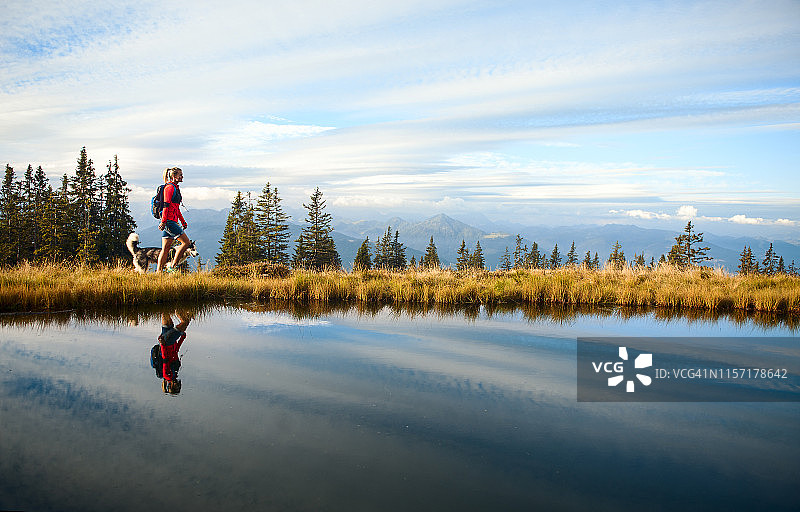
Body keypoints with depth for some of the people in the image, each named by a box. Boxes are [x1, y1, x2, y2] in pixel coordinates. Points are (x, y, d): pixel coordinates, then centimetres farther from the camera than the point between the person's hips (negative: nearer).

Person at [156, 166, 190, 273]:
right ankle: (172, 266, -6)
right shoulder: (170, 187, -9)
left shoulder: (175, 188, 20)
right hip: (169, 221, -10)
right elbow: (166, 206, -17)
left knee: (166, 249, 7)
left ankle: (158, 271, 8)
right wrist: (163, 222, -21)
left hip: (172, 221, 10)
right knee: (186, 242, -9)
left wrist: (182, 221, 26)